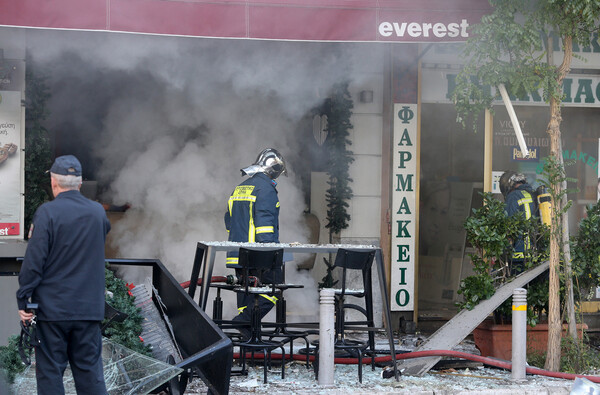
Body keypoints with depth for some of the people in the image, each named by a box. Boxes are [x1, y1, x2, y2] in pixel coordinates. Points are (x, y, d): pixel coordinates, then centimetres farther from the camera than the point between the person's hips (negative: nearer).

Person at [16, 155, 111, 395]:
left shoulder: (47, 212, -11)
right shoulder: (98, 212, 5)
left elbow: (34, 260, -13)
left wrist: (23, 300, -7)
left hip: (52, 309, -4)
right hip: (89, 308, 4)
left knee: (50, 371, 3)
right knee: (89, 370, 9)